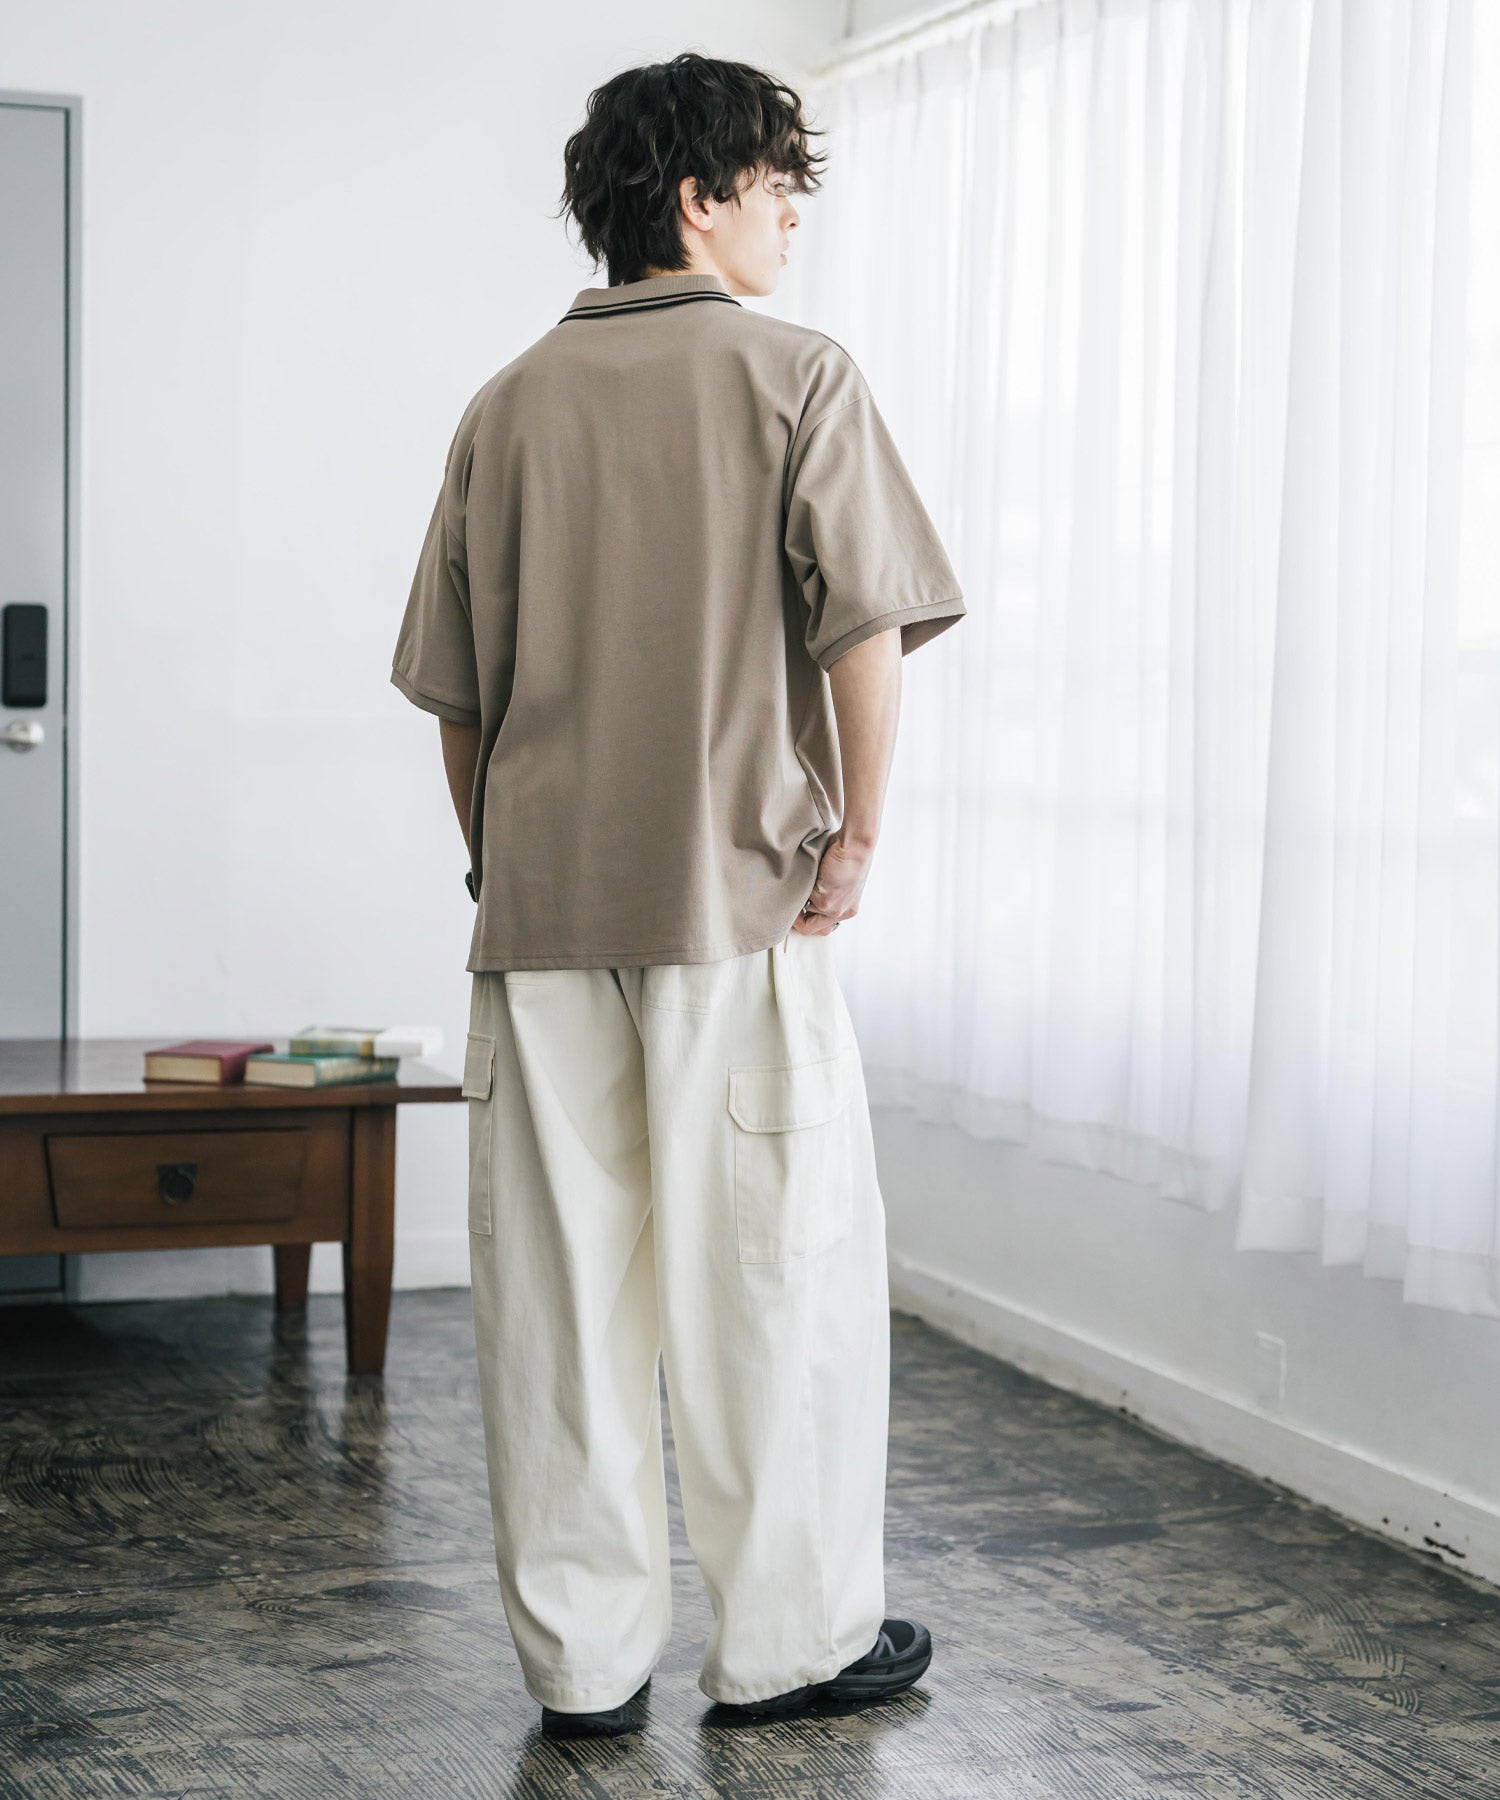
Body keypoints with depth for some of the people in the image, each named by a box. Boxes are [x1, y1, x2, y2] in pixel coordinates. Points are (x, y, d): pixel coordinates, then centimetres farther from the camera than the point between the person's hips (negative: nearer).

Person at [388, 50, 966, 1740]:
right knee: (779, 1266, 7)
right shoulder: (794, 375, -3)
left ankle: (581, 1653, 15)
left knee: (558, 1283, 7)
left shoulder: (511, 405, 10)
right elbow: (864, 631, -11)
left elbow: (454, 686, 12)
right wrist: (857, 837, -3)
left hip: (541, 906, 4)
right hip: (737, 898, -4)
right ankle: (790, 1637, 16)